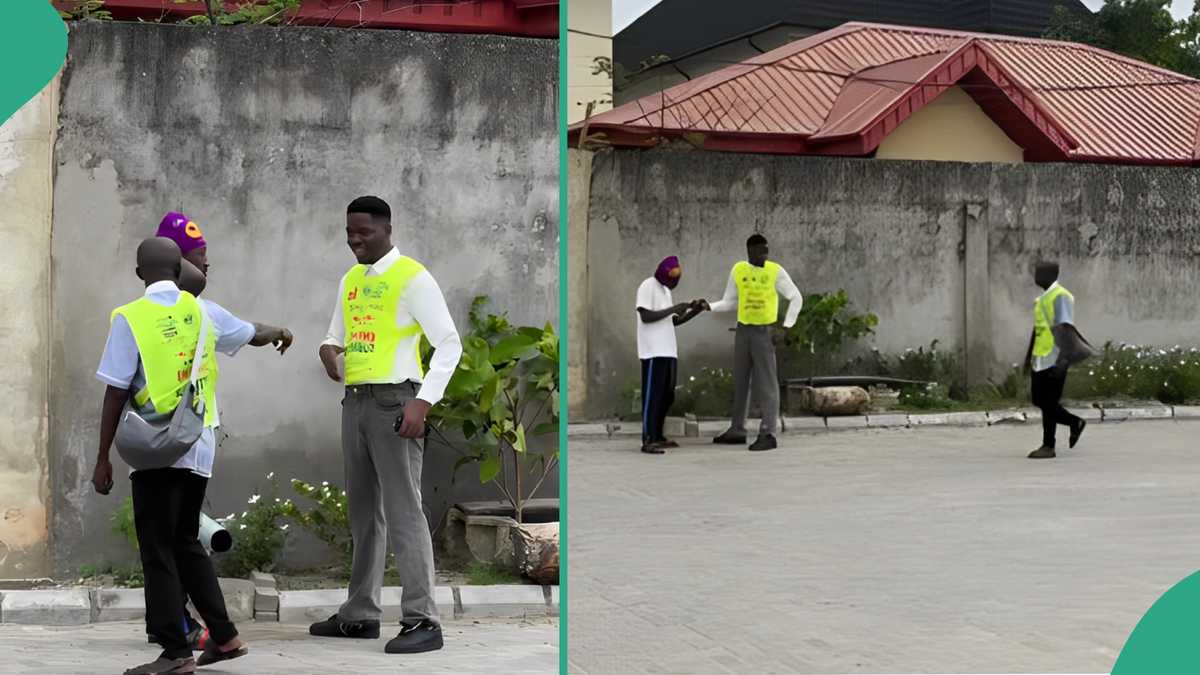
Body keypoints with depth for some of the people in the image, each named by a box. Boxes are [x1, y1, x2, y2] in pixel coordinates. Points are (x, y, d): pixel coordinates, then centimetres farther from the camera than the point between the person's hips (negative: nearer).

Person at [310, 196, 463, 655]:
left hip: (393, 401, -8)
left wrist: (424, 401, -19)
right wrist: (329, 350, -2)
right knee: (363, 510, 13)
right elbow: (336, 336, 23)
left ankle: (422, 620, -8)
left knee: (403, 510, -10)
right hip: (355, 401, 8)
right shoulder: (349, 280, 15)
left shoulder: (412, 277, -7)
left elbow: (449, 343, -10)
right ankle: (360, 614, 22)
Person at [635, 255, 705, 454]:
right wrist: (673, 309, -15)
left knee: (666, 395, 9)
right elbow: (645, 317, -16)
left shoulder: (665, 290, 21)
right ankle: (648, 441, -10)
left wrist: (694, 311, 8)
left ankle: (657, 436, 17)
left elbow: (674, 321, 22)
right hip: (653, 352, -9)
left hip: (668, 351, 9)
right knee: (652, 395, -10)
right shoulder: (647, 286, -6)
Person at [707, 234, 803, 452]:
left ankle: (768, 434, -4)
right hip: (743, 329, 4)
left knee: (766, 382, -6)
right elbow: (730, 302, 11)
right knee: (740, 380, 12)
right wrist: (709, 307, -5)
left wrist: (786, 326, -8)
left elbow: (796, 298, 0)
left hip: (764, 331, -4)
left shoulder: (775, 271, -6)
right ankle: (737, 430, 22)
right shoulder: (738, 270, 3)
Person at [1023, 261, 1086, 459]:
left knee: (1048, 403, -4)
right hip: (1041, 359, 9)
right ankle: (1075, 423, 25)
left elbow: (1066, 329, -18)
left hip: (1054, 360, -9)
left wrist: (1063, 358, -26)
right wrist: (1029, 356, 24)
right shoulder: (1042, 298, 16)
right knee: (1038, 400, 11)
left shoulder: (1061, 297, -11)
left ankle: (1048, 447, 4)